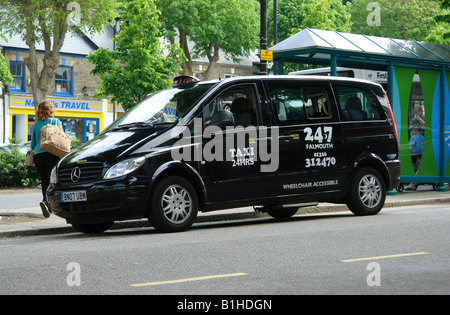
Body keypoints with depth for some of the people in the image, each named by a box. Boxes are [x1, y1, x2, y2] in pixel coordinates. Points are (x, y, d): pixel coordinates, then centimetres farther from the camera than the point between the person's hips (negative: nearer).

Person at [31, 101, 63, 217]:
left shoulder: (36, 124, 13)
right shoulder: (55, 121, 3)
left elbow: (33, 142, 19)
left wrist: (33, 151, 34)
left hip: (38, 155, 4)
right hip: (52, 154, -3)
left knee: (44, 182, 10)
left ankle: (49, 207, 5)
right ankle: (46, 202, -28)